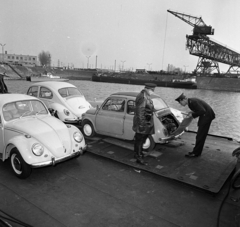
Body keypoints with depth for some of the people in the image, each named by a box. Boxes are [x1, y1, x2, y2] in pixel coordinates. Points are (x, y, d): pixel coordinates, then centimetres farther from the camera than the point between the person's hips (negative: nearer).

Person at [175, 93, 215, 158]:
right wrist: (192, 112, 1)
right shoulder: (190, 102, 8)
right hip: (205, 116, 10)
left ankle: (196, 153, 3)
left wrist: (193, 115, -17)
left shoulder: (192, 101, -22)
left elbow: (202, 111, -26)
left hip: (207, 115, -10)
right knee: (201, 135, 14)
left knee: (200, 135, -5)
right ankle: (196, 151, 22)